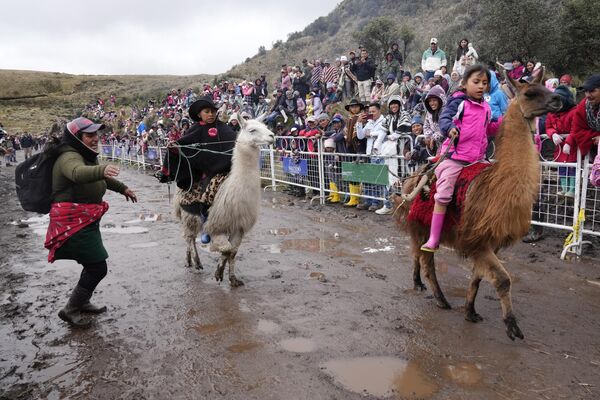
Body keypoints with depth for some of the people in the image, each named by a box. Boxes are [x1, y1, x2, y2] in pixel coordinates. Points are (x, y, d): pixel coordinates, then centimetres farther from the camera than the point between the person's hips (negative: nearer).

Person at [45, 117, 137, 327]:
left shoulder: (85, 156, 14)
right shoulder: (69, 157, -19)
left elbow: (101, 179, 32)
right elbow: (79, 173, -44)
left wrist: (123, 188, 38)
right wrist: (102, 170, -63)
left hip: (85, 221, 10)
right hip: (73, 222, -10)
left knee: (93, 265, 21)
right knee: (98, 267, -8)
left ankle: (82, 302, 41)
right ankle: (70, 310, 8)